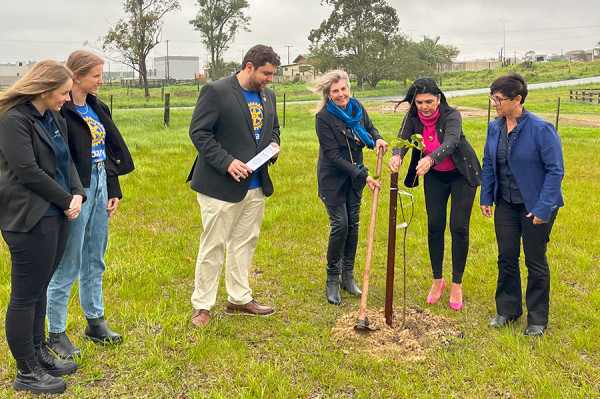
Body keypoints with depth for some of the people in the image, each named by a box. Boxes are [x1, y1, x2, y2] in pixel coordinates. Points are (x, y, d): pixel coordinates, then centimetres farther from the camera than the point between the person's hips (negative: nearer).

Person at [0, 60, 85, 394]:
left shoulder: (54, 118, 11)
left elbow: (67, 161, 14)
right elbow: (28, 171, -19)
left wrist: (77, 194, -3)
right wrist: (66, 200, -12)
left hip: (58, 215, 8)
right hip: (30, 218, -8)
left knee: (40, 288, 18)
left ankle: (39, 353, 31)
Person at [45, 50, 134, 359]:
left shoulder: (96, 107, 11)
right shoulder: (61, 111, -15)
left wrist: (114, 190, 13)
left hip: (100, 187, 8)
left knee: (94, 261, 17)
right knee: (67, 267, 2)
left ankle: (95, 323, 31)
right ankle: (56, 333, 17)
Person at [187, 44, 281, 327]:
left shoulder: (268, 96, 12)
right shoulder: (216, 91, -10)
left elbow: (273, 127, 25)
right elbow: (198, 132, -14)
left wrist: (273, 144, 2)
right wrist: (226, 162, -22)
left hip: (256, 185, 7)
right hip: (221, 186, -7)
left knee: (245, 242, 15)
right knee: (213, 245, 1)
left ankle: (239, 299, 29)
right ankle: (201, 305, 15)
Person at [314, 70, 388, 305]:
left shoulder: (357, 108, -2)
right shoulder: (323, 117, -19)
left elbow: (369, 128, 15)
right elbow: (333, 155, -21)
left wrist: (377, 138, -11)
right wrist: (363, 176, -25)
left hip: (354, 177, 6)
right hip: (333, 178, -5)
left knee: (353, 224, 8)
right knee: (340, 225, -8)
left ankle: (348, 276, 22)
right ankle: (332, 281, 8)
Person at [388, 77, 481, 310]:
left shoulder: (451, 115, -25)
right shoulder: (413, 119, -13)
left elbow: (451, 142, -43)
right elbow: (402, 140, -29)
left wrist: (430, 159, -63)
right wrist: (396, 156, -53)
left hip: (461, 175, -3)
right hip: (434, 177, 4)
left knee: (459, 228, -3)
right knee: (435, 226, 3)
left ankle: (457, 284, 11)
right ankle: (437, 280, 19)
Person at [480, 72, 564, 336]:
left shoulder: (541, 129, -19)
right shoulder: (494, 128, -2)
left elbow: (555, 170, -17)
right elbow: (488, 164, 9)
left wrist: (543, 208, -20)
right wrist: (486, 198, 5)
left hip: (536, 206, -5)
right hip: (506, 204, 5)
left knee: (535, 262, 8)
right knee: (506, 257, 13)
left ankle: (537, 319, 25)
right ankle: (507, 310, 32)